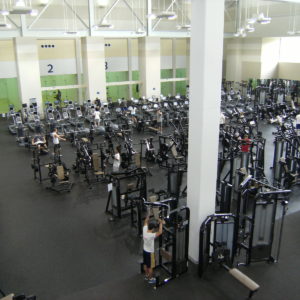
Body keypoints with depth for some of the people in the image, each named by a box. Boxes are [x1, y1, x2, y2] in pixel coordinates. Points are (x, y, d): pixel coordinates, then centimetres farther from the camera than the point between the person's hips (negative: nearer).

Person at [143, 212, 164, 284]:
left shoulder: (144, 230, -15)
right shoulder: (151, 235, -36)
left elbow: (146, 222, 0)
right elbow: (160, 232, -42)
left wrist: (148, 215, 6)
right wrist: (161, 223, -37)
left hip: (144, 251, 7)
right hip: (150, 253, -7)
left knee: (145, 264, 25)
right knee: (150, 267, 13)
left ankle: (147, 276, 44)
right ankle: (151, 279, 29)